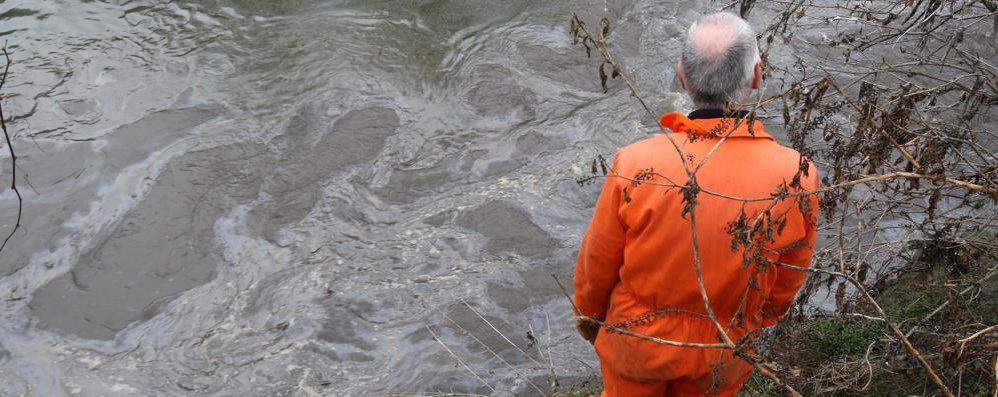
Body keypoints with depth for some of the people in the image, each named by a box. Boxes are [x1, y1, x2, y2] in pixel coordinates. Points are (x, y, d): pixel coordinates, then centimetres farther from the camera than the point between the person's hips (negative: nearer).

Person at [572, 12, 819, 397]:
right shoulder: (796, 178, -25)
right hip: (725, 354, 1)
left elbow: (597, 261, -13)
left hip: (639, 338, -1)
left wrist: (588, 312, 8)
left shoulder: (637, 166, -30)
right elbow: (787, 281, -7)